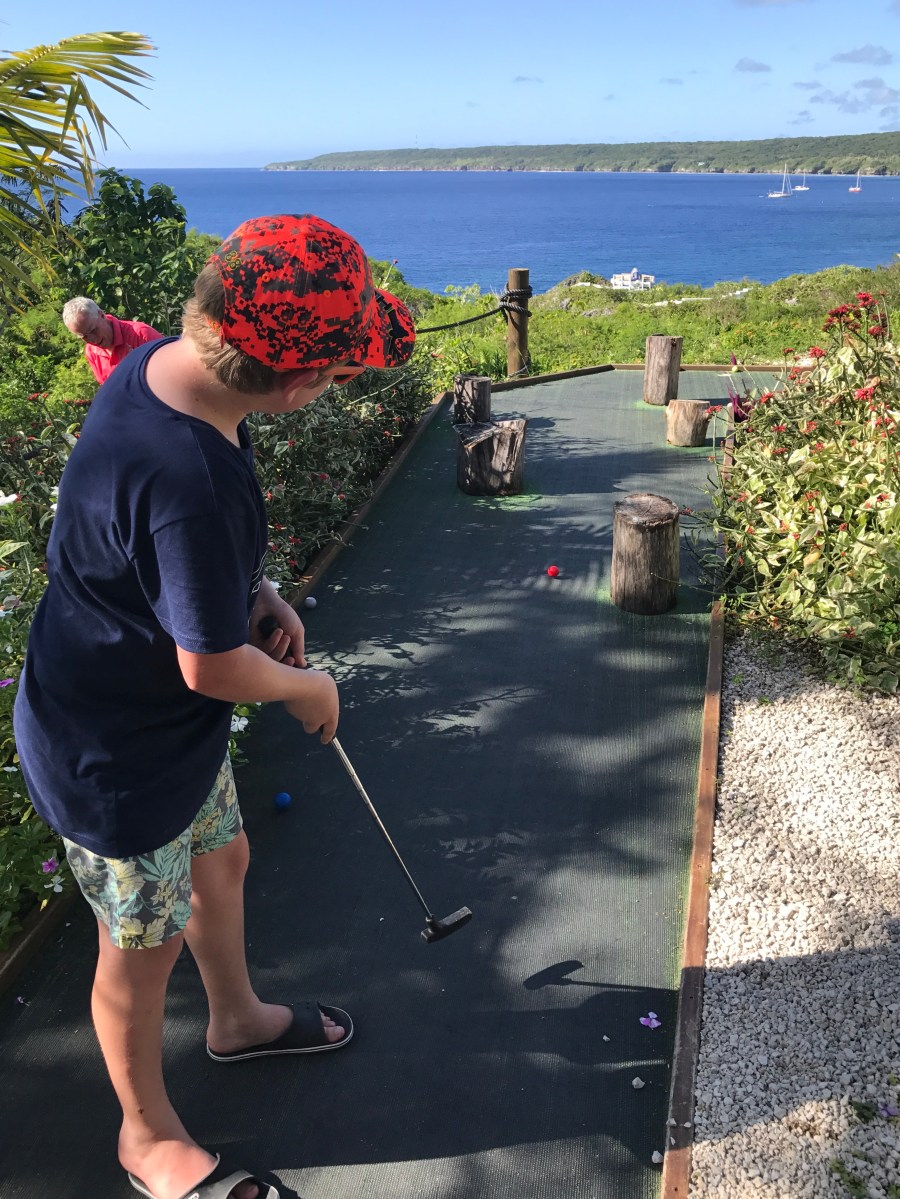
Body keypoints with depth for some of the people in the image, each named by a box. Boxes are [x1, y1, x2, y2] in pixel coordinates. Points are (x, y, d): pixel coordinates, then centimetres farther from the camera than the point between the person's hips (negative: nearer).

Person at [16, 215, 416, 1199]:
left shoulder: (162, 361, -9)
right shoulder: (188, 482, -39)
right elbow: (213, 666, -27)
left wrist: (257, 592, -1)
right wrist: (307, 688, -9)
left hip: (160, 715, 9)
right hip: (117, 758, -9)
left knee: (220, 860, 28)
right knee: (141, 947, 14)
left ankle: (238, 1017, 57)